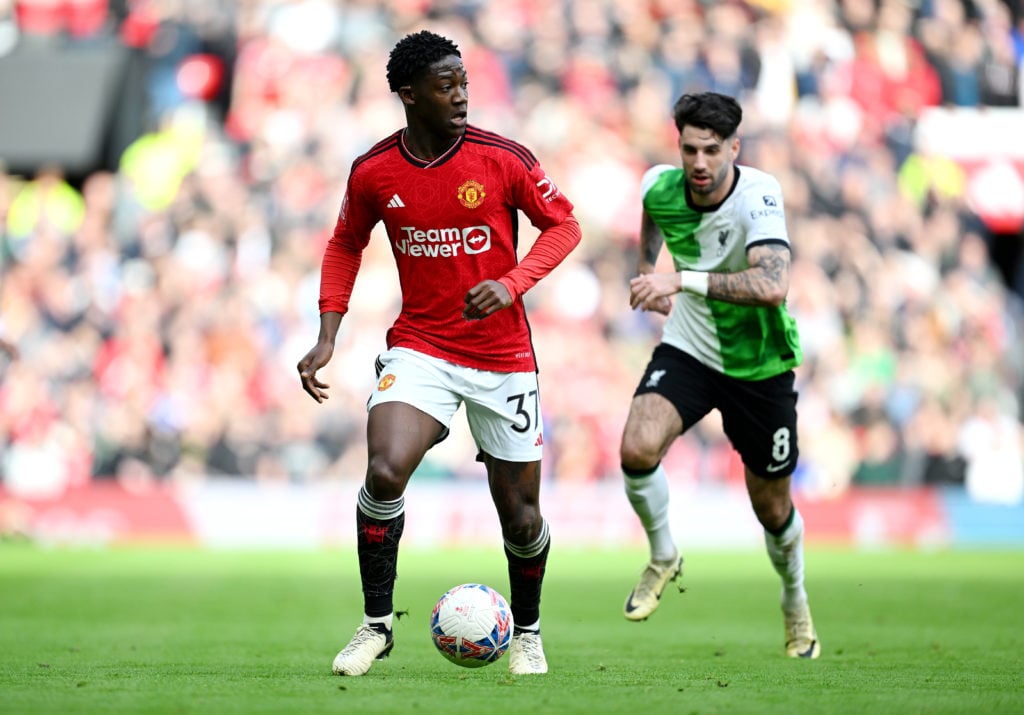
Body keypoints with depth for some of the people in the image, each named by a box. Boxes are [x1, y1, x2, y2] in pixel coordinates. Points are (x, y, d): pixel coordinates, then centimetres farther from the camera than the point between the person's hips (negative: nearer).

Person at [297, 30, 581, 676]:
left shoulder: (502, 158, -10)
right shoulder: (373, 173, -4)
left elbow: (564, 224, 0)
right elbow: (345, 246, 13)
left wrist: (512, 284, -16)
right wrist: (327, 338, 3)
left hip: (504, 358, 0)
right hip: (420, 349, 0)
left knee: (520, 514, 4)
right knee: (385, 472, -23)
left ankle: (527, 633, 32)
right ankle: (376, 624, -5)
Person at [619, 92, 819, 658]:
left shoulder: (758, 196, -27)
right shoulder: (660, 186, -13)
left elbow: (772, 286, -44)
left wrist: (683, 279, -46)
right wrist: (648, 271, 12)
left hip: (759, 363, -2)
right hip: (688, 350, 2)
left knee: (772, 507, 9)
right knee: (637, 448, -26)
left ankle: (796, 602, 42)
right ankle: (663, 557, 3)